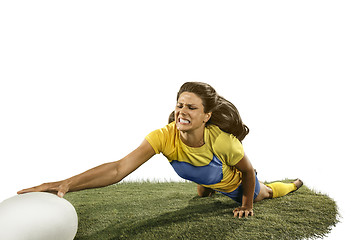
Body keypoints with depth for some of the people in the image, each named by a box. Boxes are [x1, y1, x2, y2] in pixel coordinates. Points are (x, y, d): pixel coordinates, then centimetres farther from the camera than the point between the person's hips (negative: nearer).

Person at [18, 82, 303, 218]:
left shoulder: (222, 140, -47)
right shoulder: (163, 137, -41)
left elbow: (248, 171, -24)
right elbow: (119, 168, -54)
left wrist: (246, 205, -12)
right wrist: (67, 183, -67)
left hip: (237, 182, -3)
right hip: (211, 180, 3)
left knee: (262, 193, 30)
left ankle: (293, 185, 63)